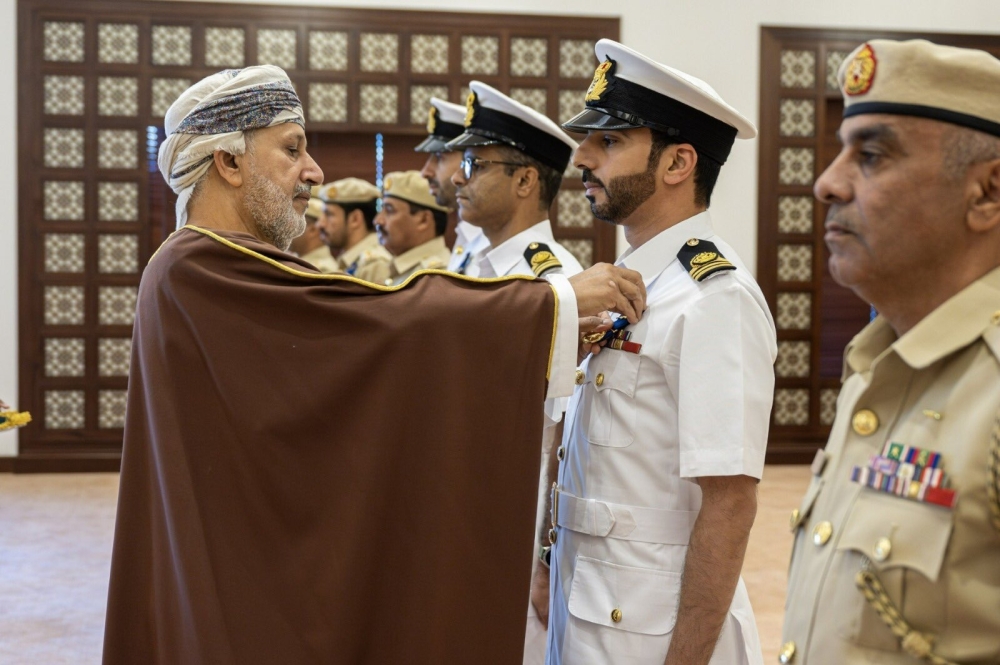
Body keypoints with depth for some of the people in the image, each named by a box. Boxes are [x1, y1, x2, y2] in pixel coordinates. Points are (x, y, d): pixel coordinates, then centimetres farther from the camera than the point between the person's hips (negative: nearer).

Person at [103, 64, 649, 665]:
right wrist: (559, 299, -19)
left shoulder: (216, 267, 12)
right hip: (249, 590, -10)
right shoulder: (198, 272, -19)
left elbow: (358, 346, 5)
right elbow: (383, 320, -25)